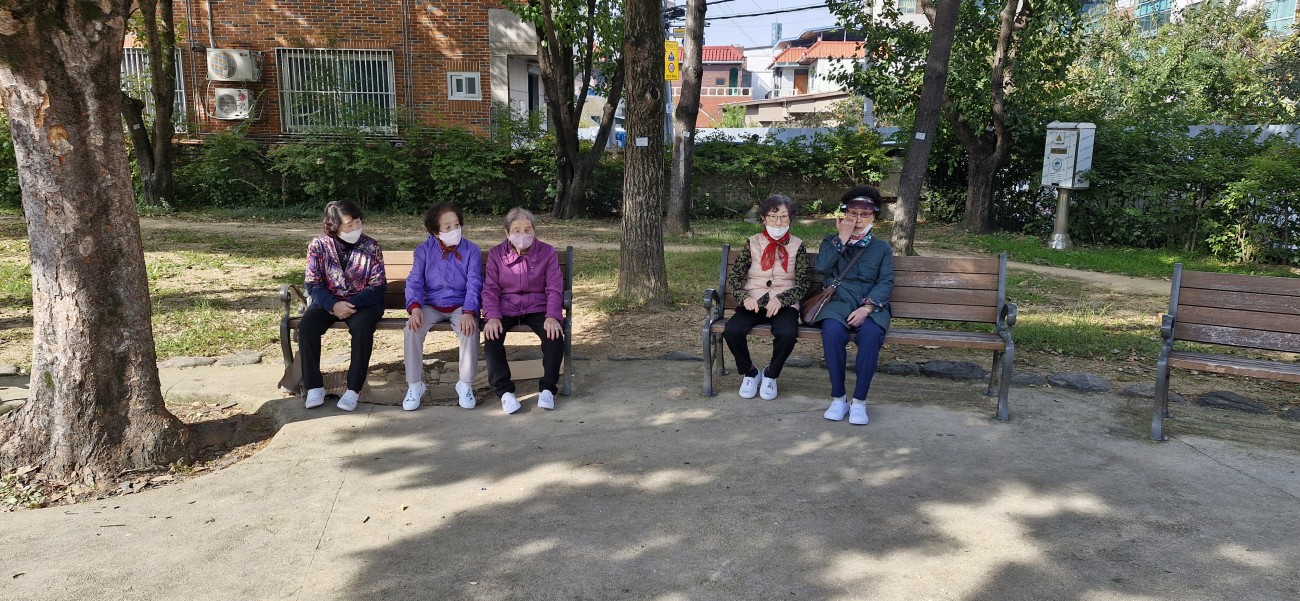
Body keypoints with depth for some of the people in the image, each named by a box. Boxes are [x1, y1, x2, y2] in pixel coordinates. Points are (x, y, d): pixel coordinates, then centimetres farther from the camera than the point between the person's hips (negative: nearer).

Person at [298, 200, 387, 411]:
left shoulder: (371, 246, -7)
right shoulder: (319, 245, -4)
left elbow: (378, 287, -8)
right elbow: (313, 285, -5)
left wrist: (352, 304, -22)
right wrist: (333, 305, -23)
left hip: (363, 302, -2)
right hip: (328, 301, 2)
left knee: (362, 327, -33)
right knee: (306, 325, -27)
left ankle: (354, 388, -24)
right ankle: (314, 386, -17)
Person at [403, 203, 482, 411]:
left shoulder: (471, 250, -1)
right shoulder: (424, 250, 3)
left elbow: (474, 284, -9)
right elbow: (414, 282, -3)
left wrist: (469, 312, -26)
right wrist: (415, 307, -24)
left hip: (460, 306, -1)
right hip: (431, 306, 1)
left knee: (470, 330, -33)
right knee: (411, 330, -28)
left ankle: (465, 385, -12)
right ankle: (414, 385, -9)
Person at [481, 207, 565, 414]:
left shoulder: (548, 252, 1)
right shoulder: (496, 254, 4)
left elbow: (554, 289, -4)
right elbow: (490, 289, -1)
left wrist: (552, 316, -21)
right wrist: (492, 317, -20)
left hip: (537, 308, 0)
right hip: (505, 309, 1)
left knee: (555, 335, -29)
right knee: (492, 336, -29)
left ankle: (547, 389, -15)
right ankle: (505, 391, -20)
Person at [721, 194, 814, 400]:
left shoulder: (797, 246, 7)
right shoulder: (752, 243, 9)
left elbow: (804, 282, 1)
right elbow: (733, 276, 6)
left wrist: (781, 300, -17)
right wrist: (744, 297, -14)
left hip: (784, 305, -1)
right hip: (752, 304, 1)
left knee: (787, 333, -34)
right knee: (731, 330, -29)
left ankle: (770, 374, -2)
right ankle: (749, 372, 1)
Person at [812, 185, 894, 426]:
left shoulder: (882, 248, 17)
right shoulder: (831, 241, 18)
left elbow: (886, 282, 2)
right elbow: (821, 266, -3)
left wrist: (867, 308, -16)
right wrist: (842, 238, -4)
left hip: (871, 307, 0)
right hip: (838, 304, 0)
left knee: (871, 333, -35)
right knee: (832, 330, -35)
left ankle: (859, 400, -23)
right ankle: (838, 398, -22)